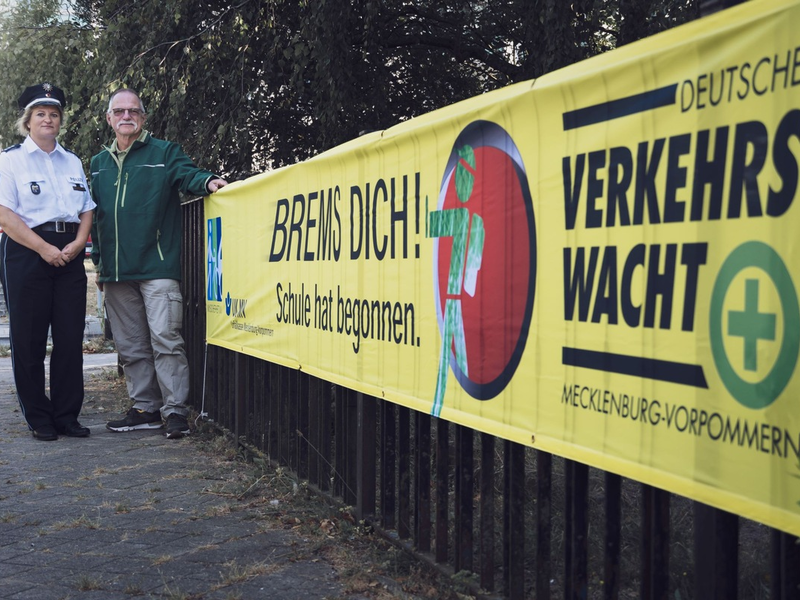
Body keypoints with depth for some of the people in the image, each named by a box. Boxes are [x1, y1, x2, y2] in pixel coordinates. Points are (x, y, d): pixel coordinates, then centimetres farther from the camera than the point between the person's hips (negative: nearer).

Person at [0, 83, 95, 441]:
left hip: (69, 255, 5)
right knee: (29, 341, -1)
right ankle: (39, 419, 8)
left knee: (70, 338, 2)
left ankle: (67, 415, 11)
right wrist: (45, 249, -14)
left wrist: (77, 244, -4)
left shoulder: (73, 162, 17)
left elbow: (87, 210, 15)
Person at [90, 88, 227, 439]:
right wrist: (98, 261, 18)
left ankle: (175, 410, -7)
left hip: (157, 267, -5)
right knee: (130, 346, 9)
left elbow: (187, 174, -10)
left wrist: (207, 181, -34)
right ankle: (145, 408, 17)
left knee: (165, 338, -11)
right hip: (116, 272, 5)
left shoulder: (164, 153, 6)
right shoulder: (99, 163, 19)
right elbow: (95, 215, 22)